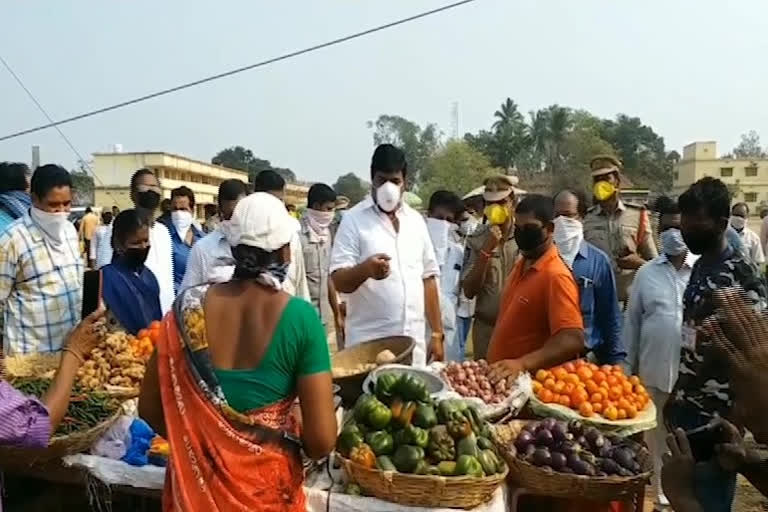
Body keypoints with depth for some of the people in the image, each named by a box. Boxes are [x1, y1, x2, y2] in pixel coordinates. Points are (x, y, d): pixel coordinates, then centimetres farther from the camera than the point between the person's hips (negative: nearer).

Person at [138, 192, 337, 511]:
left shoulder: (190, 307, -10)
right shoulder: (300, 317, -18)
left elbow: (149, 408, -1)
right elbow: (322, 440, -19)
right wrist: (294, 437, 3)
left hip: (194, 482, 2)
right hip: (265, 486, -2)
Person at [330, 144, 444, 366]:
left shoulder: (416, 220, 10)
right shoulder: (353, 220, -4)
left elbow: (428, 278, 14)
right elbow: (339, 281, -10)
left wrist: (437, 333, 11)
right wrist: (365, 269, -30)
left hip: (414, 343, 4)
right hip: (368, 344, -4)